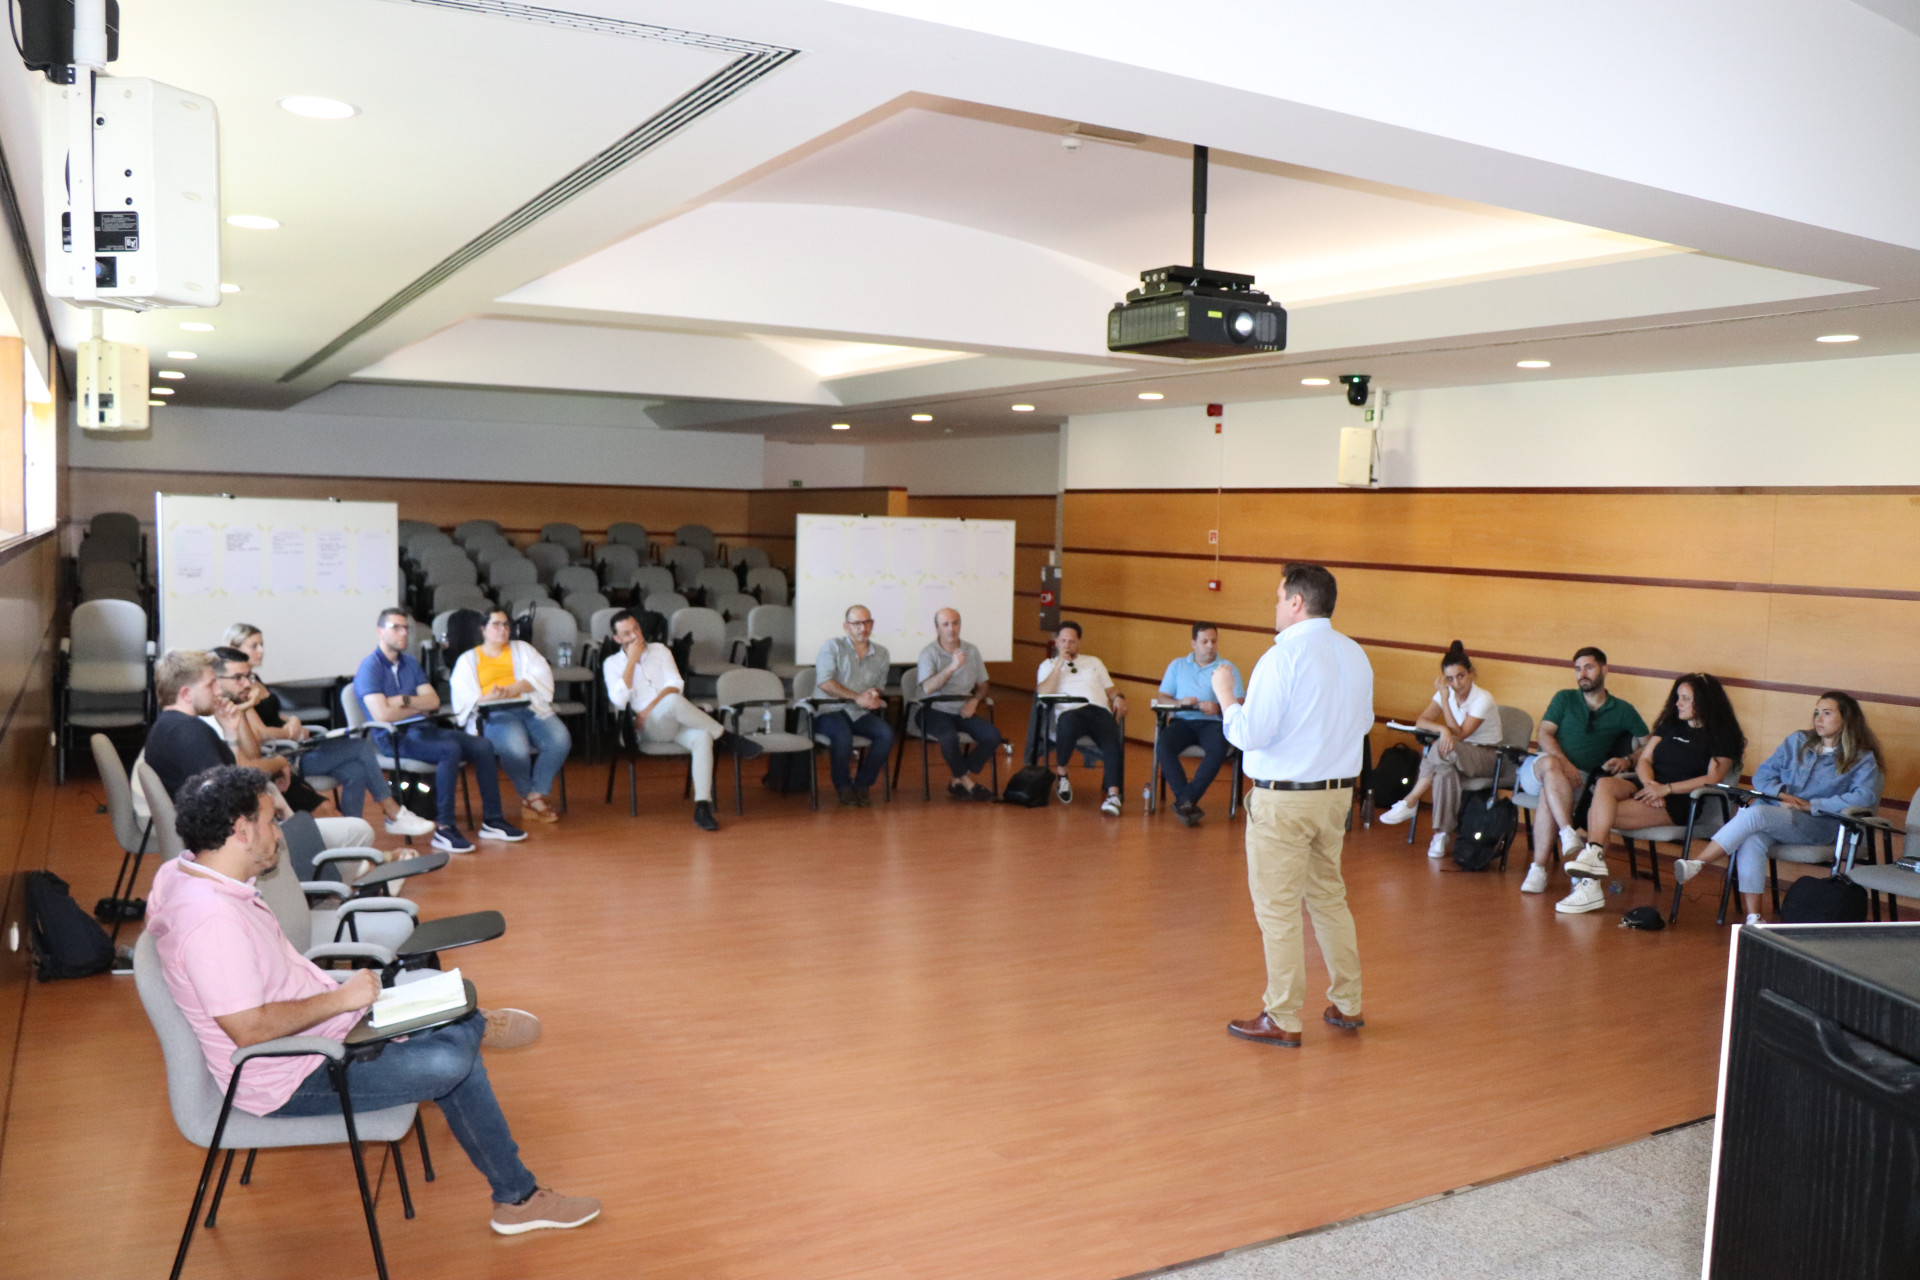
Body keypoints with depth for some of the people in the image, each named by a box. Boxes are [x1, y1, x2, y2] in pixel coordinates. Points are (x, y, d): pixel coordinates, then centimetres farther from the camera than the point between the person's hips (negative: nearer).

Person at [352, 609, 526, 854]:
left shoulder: (409, 662, 16)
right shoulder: (370, 667, -7)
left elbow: (433, 701, 7)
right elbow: (382, 715, -19)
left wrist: (405, 700, -12)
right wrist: (419, 706, -4)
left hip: (422, 729, 8)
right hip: (394, 738, -8)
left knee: (483, 746, -11)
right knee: (450, 750, -33)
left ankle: (492, 820, -6)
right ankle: (444, 829, -29)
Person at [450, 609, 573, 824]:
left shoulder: (522, 649, 26)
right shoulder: (468, 659, 20)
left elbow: (541, 675, 7)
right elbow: (462, 698, 6)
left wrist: (511, 690, -11)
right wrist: (488, 699, -16)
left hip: (531, 708, 3)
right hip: (495, 715, -3)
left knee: (561, 740, -29)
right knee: (514, 747, -37)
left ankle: (535, 795, -18)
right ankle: (528, 795, -10)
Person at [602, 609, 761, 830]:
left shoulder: (659, 650, 18)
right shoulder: (612, 663, 11)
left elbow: (676, 684, 4)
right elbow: (619, 701, -7)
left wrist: (649, 709, -11)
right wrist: (632, 660, -6)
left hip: (676, 723, 3)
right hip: (650, 728, -3)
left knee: (703, 737, -33)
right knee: (673, 701, -37)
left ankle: (702, 806, -40)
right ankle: (726, 737, -21)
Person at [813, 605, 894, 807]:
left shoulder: (881, 653, 16)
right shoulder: (832, 646, 2)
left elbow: (880, 686, 23)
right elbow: (824, 682, -11)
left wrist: (875, 696, -4)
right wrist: (857, 697, -18)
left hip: (859, 714, 4)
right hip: (828, 712, -4)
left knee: (886, 733, -25)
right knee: (842, 735, -36)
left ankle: (862, 784, -10)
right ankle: (843, 787, -12)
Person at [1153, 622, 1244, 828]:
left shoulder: (1229, 668, 14)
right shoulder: (1177, 665, 20)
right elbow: (1162, 697, 12)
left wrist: (1219, 707, -18)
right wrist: (1179, 702, -10)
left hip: (1212, 722, -1)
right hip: (1182, 720, 1)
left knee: (1218, 749, -36)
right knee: (1163, 746, -32)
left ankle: (1186, 799, -32)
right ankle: (1186, 802, -32)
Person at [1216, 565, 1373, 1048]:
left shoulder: (1283, 657, -18)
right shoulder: (1355, 655, 5)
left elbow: (1250, 734, -19)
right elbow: (1364, 722, 18)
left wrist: (1225, 694, -4)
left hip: (1284, 799, -7)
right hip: (1338, 791, 8)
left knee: (1278, 909, 2)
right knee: (1329, 896, 19)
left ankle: (1283, 1021, 9)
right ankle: (1347, 1004, 27)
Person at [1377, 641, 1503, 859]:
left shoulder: (1483, 699, -16)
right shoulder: (1447, 693, 2)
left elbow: (1459, 734, -21)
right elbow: (1420, 722, -8)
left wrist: (1444, 698, -24)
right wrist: (1442, 729, -30)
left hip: (1487, 758, -4)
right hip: (1458, 756, 4)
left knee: (1445, 747, -37)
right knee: (1446, 772, -36)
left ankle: (1410, 803, -29)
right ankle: (1443, 833, -29)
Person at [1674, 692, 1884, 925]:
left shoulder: (1862, 759, 7)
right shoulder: (1797, 741, 21)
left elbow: (1865, 797, -11)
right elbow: (1762, 775, 16)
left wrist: (1811, 805, -14)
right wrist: (1781, 794, -6)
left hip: (1817, 825, -4)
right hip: (1774, 813, 4)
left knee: (1756, 814, -33)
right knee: (1751, 840, -33)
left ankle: (1696, 864, -32)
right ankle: (1754, 917, -34)